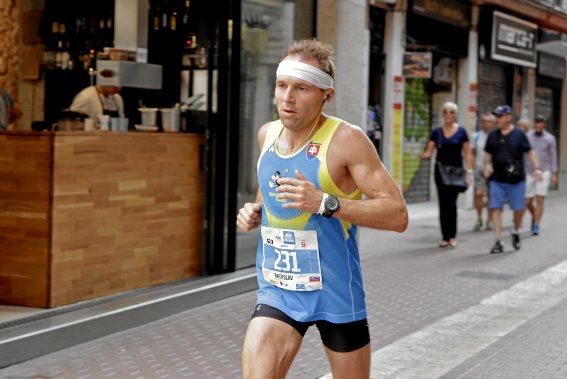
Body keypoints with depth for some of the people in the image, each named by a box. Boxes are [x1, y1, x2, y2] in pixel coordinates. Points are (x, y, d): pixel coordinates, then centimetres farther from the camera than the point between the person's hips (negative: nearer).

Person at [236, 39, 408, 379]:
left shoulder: (346, 140, -15)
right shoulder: (267, 134, 4)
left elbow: (398, 215, -18)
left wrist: (326, 203, -28)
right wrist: (255, 211, 1)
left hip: (335, 293, -4)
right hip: (277, 291, 4)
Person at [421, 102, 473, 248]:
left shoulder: (461, 132, 1)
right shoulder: (436, 132, 6)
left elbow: (467, 153, 2)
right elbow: (429, 151, 2)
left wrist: (469, 171, -6)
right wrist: (424, 155, -21)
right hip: (440, 171, 2)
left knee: (451, 203, -11)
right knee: (443, 204, 3)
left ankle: (452, 236, -2)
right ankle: (445, 237, 8)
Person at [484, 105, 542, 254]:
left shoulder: (519, 134, -2)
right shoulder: (493, 135, 7)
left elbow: (530, 152, -1)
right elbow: (488, 153, 16)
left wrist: (536, 168, -11)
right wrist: (487, 165, -2)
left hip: (516, 180, -2)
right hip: (497, 180, 2)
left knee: (518, 208, 3)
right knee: (496, 209, -6)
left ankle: (516, 232, 32)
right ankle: (498, 242, -4)